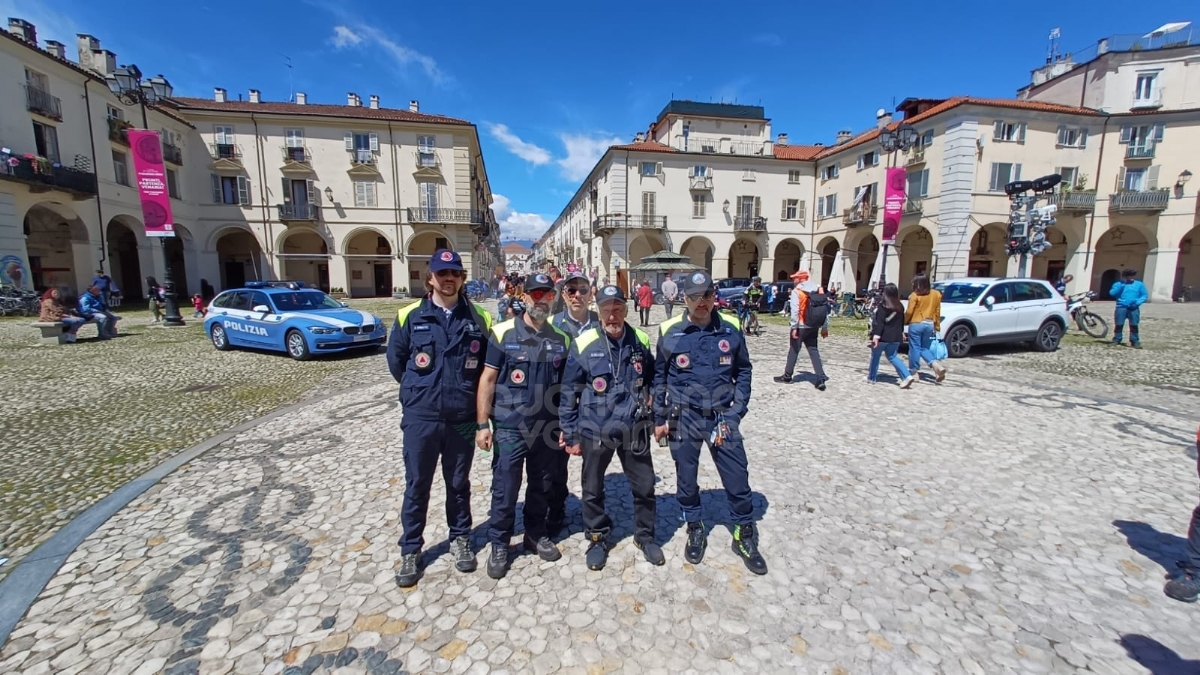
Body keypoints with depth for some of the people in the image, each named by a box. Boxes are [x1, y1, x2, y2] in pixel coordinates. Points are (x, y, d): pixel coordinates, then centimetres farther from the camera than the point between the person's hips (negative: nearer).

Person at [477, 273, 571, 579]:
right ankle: (499, 545, 26)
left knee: (541, 486, 17)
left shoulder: (561, 338, 4)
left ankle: (536, 534, 37)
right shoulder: (503, 333, -7)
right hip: (509, 427, -3)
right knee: (505, 488, 6)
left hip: (547, 428, 4)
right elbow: (487, 379, -6)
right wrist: (482, 424, -10)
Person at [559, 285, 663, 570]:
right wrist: (570, 434, -3)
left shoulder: (641, 341, -2)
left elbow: (653, 381, 13)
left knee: (644, 486, 14)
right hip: (594, 431, -2)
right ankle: (597, 539, 39)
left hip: (634, 430, 2)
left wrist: (657, 416, 12)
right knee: (593, 489, 15)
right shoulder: (583, 344, -11)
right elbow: (569, 392, -5)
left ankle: (645, 536, 39)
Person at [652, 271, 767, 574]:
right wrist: (659, 418, 3)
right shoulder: (669, 331, -7)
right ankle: (695, 531, 38)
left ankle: (745, 536, 32)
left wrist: (737, 410, 0)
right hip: (684, 419, 0)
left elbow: (743, 371, 7)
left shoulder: (731, 329, -3)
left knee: (737, 479, 9)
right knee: (686, 479, 14)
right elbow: (659, 377, 2)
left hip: (722, 417, 1)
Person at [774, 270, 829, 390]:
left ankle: (787, 377, 17)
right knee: (814, 351, 9)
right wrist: (825, 327, 10)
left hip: (801, 326, -5)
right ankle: (820, 379, 1)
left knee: (793, 351, 7)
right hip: (813, 327, 5)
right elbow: (826, 309, 6)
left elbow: (795, 310, -17)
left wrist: (794, 327, -15)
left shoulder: (796, 291, -10)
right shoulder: (818, 290, 8)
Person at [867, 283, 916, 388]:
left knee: (875, 357, 9)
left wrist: (876, 335, -22)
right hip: (895, 337, 6)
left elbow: (879, 322, -20)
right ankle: (907, 376, -1)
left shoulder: (882, 306, -14)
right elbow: (901, 321, 18)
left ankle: (871, 378, 18)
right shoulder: (900, 307, 9)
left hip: (883, 337, -6)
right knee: (892, 357, 14)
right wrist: (901, 333, 29)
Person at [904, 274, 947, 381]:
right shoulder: (936, 294, 8)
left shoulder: (915, 295, -8)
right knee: (925, 348, 16)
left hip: (916, 324, -5)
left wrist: (904, 322, 6)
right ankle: (936, 365, -5)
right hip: (929, 324, 5)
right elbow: (937, 312, 11)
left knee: (915, 348, 3)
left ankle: (914, 372, 9)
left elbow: (909, 312, -9)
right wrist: (937, 326, 17)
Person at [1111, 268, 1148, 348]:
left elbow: (1145, 295, 9)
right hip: (1121, 307, -1)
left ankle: (1135, 341, 4)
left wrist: (1138, 302, -9)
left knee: (1134, 325, -2)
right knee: (1119, 324, -3)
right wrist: (1121, 285, -13)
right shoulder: (1119, 284, 8)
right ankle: (1116, 340, 5)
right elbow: (1112, 293, -7)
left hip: (1134, 308, 1)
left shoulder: (1139, 284, 11)